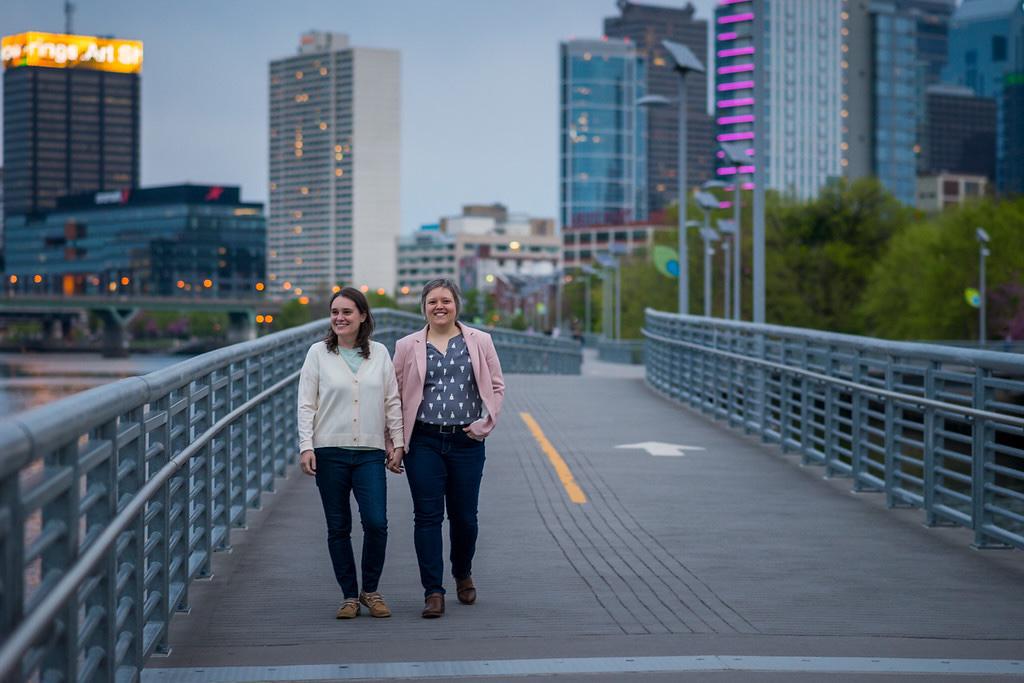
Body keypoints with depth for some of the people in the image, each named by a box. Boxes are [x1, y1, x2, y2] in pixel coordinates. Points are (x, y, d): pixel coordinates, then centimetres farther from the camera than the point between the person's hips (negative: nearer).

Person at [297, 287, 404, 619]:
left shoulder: (379, 353, 7)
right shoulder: (318, 353, 3)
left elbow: (392, 401, 11)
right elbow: (306, 403, 2)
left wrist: (398, 441, 6)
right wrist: (306, 446, -6)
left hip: (370, 452, 1)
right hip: (330, 452, 0)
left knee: (376, 522, -11)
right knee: (338, 527, 4)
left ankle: (370, 591, 9)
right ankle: (349, 595, 15)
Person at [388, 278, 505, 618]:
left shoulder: (479, 342, 6)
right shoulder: (407, 346, 4)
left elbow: (496, 386, 10)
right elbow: (395, 396, 5)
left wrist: (486, 422, -2)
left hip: (466, 441, 1)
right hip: (424, 442, -1)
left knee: (464, 516, 7)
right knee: (427, 516, -4)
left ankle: (463, 574, 33)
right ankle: (433, 591, 0)